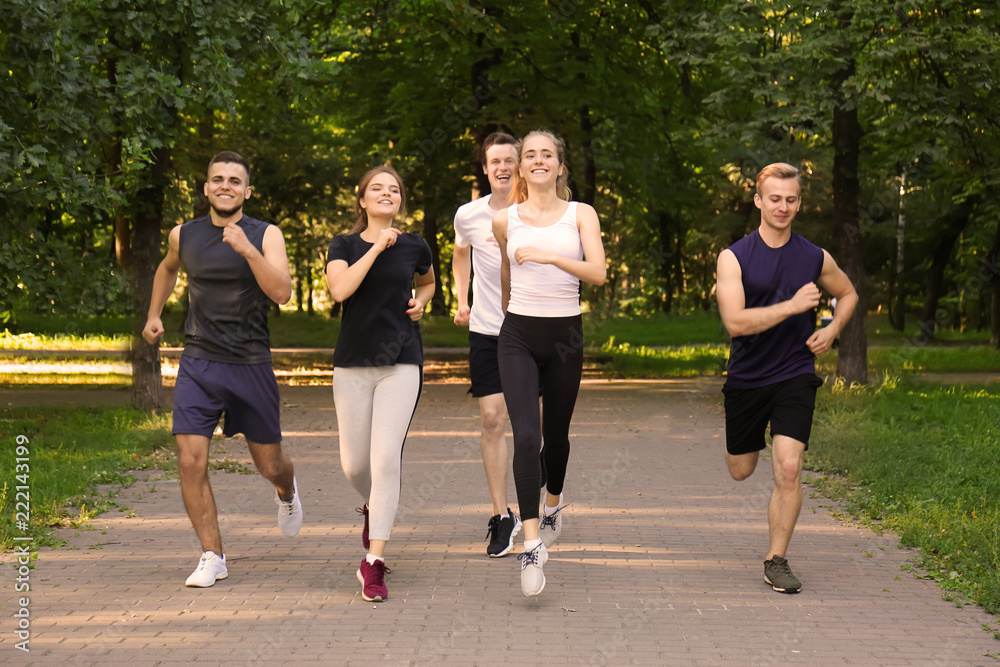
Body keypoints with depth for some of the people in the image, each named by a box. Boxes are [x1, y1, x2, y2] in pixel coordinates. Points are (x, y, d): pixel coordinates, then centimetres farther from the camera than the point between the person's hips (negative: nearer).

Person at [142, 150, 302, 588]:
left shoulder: (265, 235, -3)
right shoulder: (184, 235, 6)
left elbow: (282, 293, -17)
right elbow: (168, 268, 30)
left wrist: (247, 250, -26)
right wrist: (154, 315, 25)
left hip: (251, 365, -1)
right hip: (198, 365, 1)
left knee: (269, 465, 9)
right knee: (191, 462, -12)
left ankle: (286, 491, 47)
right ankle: (212, 556, 1)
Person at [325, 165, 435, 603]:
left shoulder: (414, 247, 7)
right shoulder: (344, 246, 3)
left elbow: (427, 282, 29)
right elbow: (339, 289, -17)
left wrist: (420, 302, 8)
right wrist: (378, 247, -16)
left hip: (401, 363, -1)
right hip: (352, 364, 1)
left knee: (386, 458, -13)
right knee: (353, 465, 6)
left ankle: (374, 563, -10)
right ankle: (374, 509, 43)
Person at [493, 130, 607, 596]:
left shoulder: (581, 215, 2)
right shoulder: (504, 221, 5)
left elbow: (598, 273, -12)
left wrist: (550, 257, -22)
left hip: (565, 334, 0)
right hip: (517, 335, 0)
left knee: (556, 434, 14)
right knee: (526, 436, -15)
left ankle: (553, 505, 44)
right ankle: (532, 545, -16)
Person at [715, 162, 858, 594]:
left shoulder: (815, 258, 1)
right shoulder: (734, 257, -8)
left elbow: (848, 294, 20)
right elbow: (734, 322, -19)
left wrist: (832, 330, 2)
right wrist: (793, 306, -22)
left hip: (795, 376, 0)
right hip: (746, 378, 0)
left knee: (788, 468, -15)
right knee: (740, 470, 16)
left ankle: (776, 560, -1)